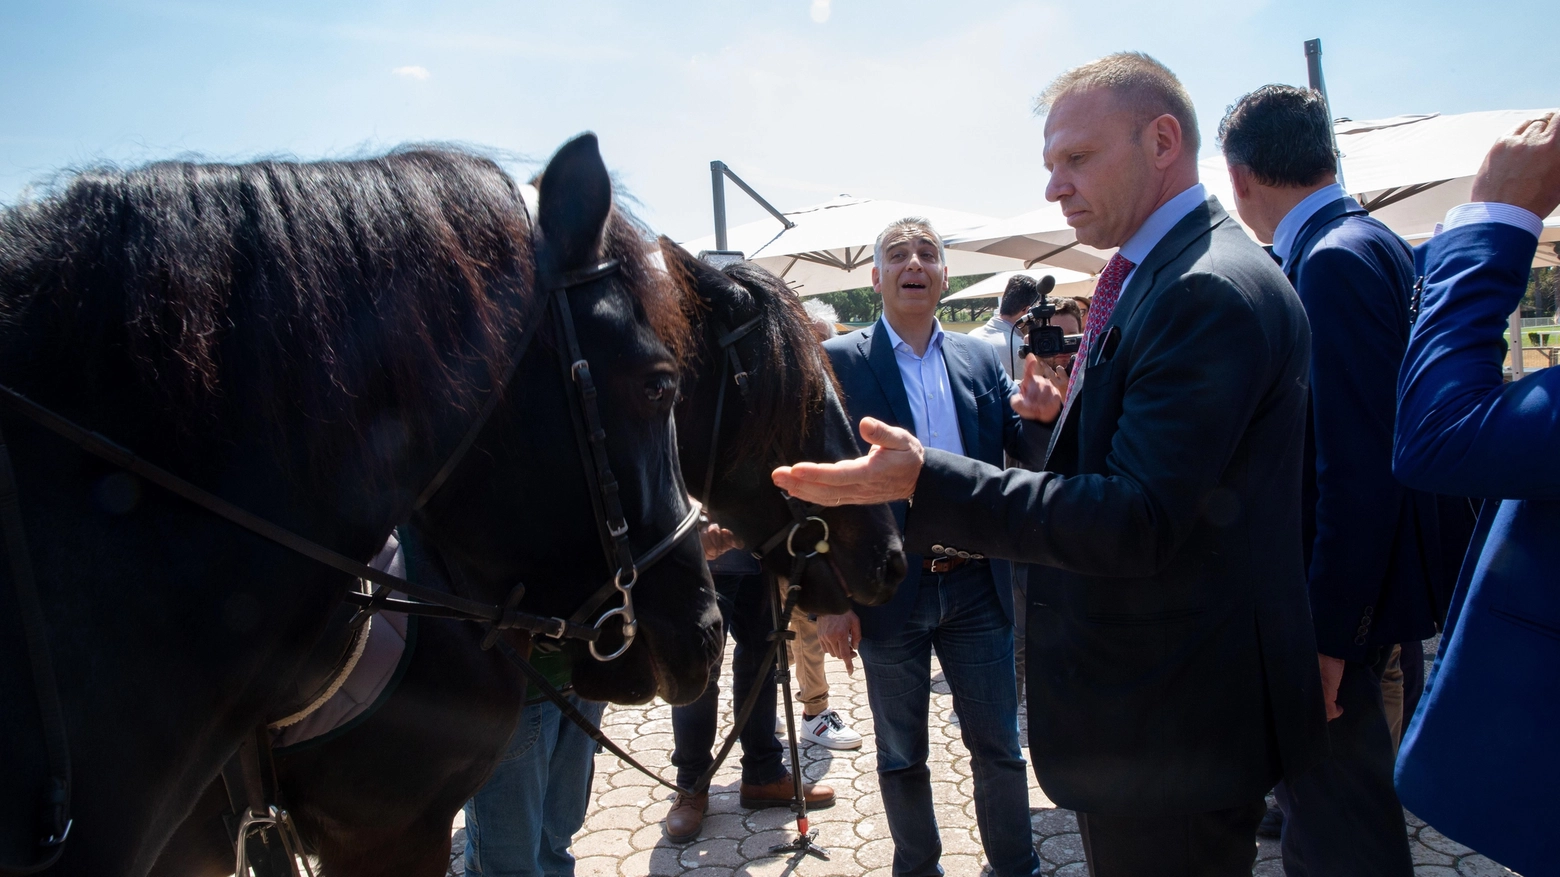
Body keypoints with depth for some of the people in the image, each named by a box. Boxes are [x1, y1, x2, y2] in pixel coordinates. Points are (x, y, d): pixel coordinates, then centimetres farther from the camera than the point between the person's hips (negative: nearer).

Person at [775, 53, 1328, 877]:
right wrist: (1075, 415, 8)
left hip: (1169, 725, -10)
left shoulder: (1212, 292, -23)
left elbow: (1139, 521, -29)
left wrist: (923, 479, -31)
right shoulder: (1166, 274, 9)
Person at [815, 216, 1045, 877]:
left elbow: (1027, 453, 2)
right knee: (902, 757, 16)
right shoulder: (837, 362, -5)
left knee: (999, 748, 14)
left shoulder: (981, 360, 6)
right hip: (889, 592, -2)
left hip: (977, 585, 3)